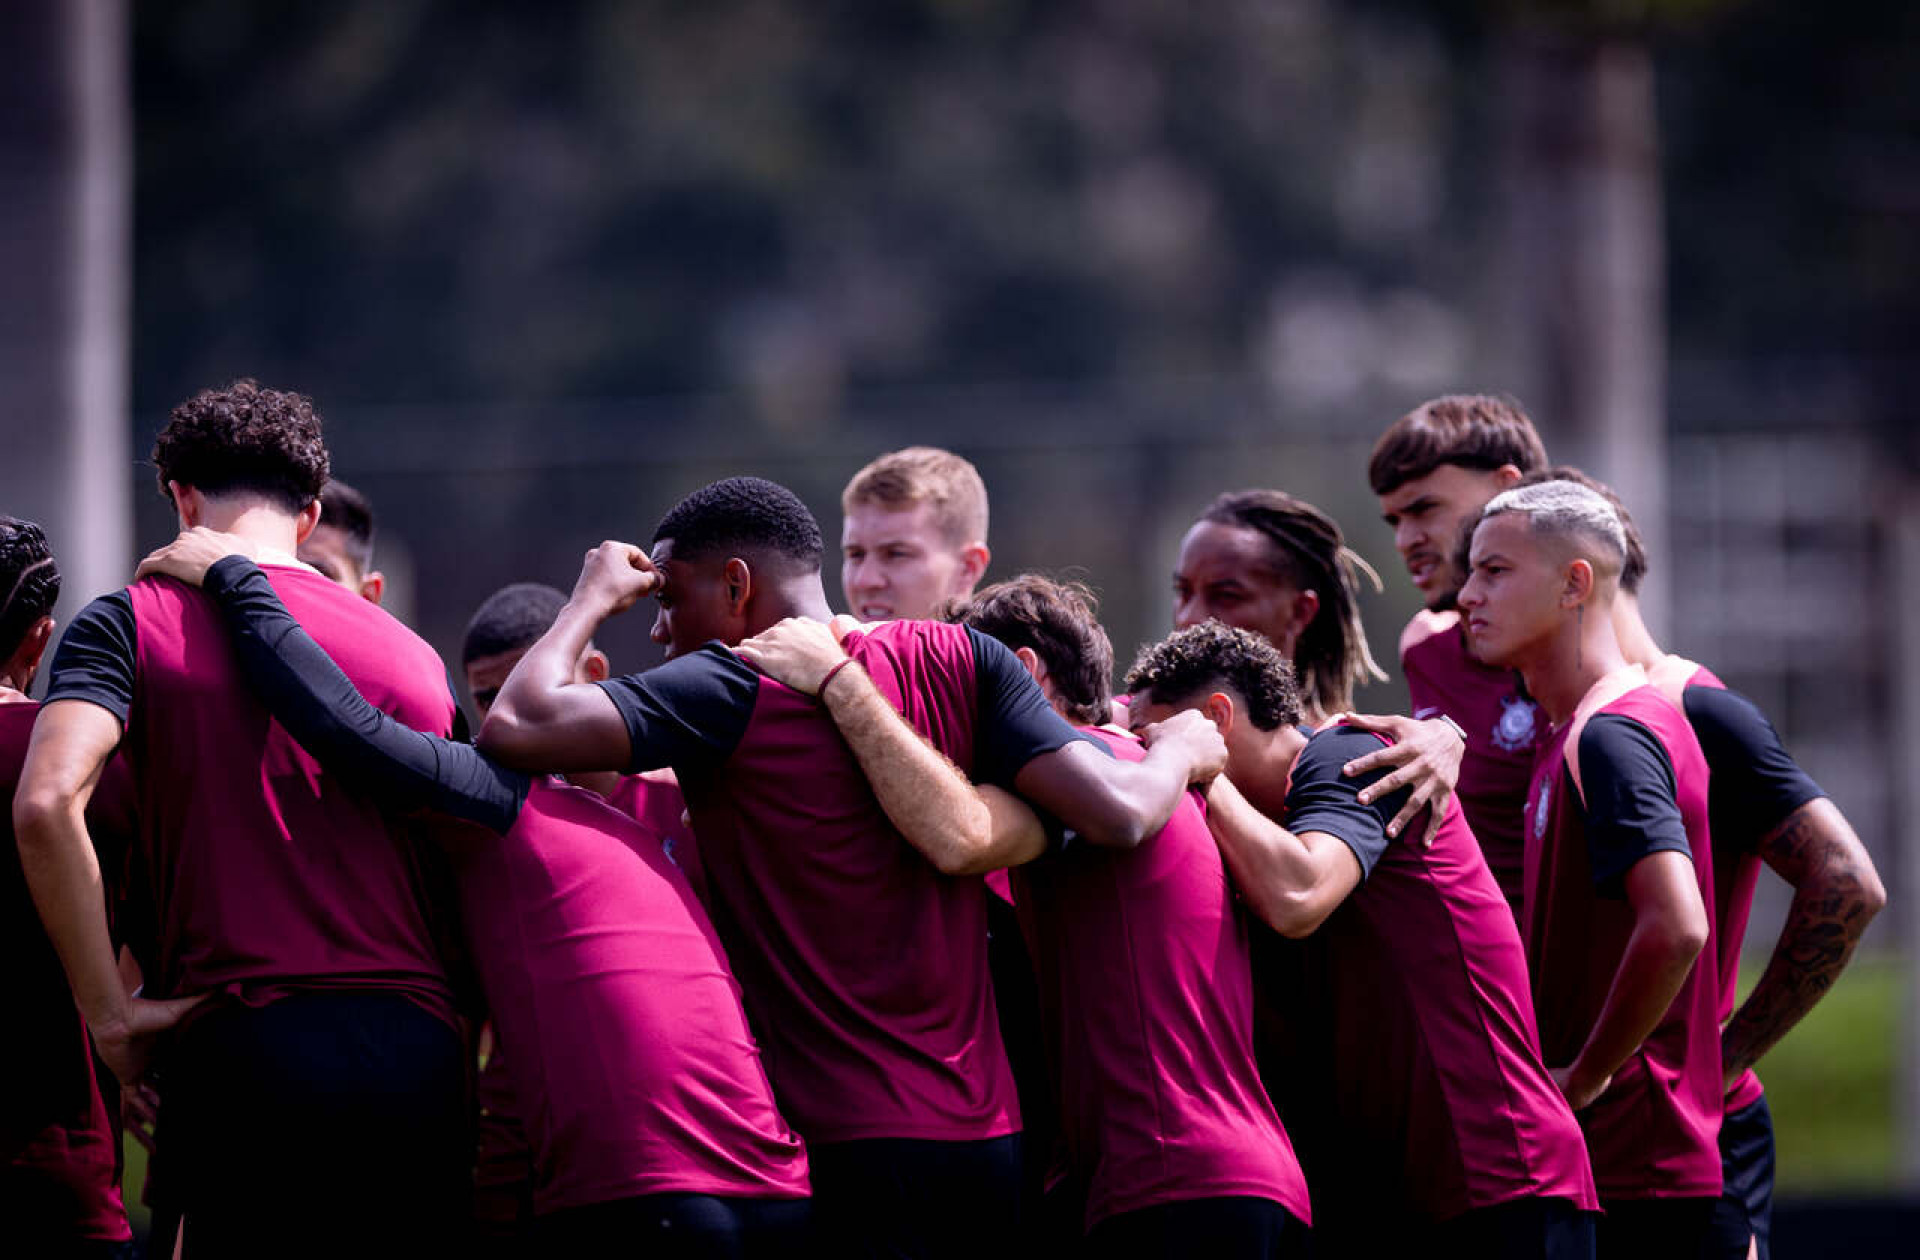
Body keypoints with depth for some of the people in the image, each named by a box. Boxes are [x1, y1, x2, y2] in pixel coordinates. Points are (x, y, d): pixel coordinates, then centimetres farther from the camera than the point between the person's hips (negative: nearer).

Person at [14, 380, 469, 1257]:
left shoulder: (132, 623, 5)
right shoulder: (409, 651, 18)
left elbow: (47, 804, -11)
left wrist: (107, 1010, -6)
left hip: (247, 1049, -3)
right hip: (419, 1040, 3)